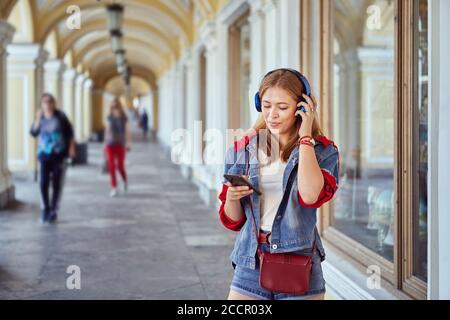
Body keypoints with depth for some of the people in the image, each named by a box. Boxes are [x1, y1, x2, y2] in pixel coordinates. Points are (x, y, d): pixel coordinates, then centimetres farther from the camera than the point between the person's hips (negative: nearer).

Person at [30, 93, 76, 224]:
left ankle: (53, 211, 9)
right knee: (43, 183, -4)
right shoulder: (41, 117, 4)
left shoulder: (60, 116, -5)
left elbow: (70, 131, 1)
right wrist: (38, 118, -15)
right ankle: (45, 210, 13)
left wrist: (71, 147, -5)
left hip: (59, 154, -2)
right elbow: (34, 133, -6)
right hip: (44, 155, 2)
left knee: (57, 184, -1)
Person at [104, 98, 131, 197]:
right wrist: (105, 142, 14)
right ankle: (114, 188, 2)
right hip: (110, 145, 2)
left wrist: (128, 143, -9)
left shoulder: (124, 118, -1)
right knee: (111, 166, -4)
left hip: (120, 145, -2)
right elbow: (107, 130, 14)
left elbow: (127, 132, -2)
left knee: (120, 166, -2)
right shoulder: (109, 118, 6)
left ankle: (125, 180, 30)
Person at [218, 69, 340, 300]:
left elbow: (310, 196, -24)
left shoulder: (323, 151, -2)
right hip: (250, 264, 2)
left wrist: (305, 137, -15)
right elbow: (233, 221, 10)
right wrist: (232, 197, -12)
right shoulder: (242, 150, 5)